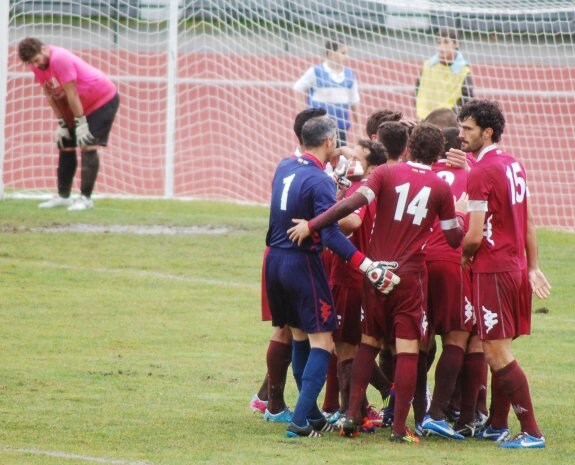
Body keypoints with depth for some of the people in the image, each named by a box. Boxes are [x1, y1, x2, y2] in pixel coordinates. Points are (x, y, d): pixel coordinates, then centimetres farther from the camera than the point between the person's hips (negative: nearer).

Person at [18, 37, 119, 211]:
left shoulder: (59, 59, -32)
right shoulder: (38, 66, -6)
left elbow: (71, 93, -29)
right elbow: (50, 95, 1)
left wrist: (81, 123, -25)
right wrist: (61, 124, -1)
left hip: (103, 100, -9)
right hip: (80, 107, 9)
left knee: (88, 146, -17)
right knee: (65, 145, 9)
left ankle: (86, 198, -16)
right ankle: (63, 196, 16)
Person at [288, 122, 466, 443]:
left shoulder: (387, 174, 0)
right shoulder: (441, 188, 1)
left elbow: (352, 204, -14)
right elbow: (455, 238, 7)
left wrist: (312, 225, -13)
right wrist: (459, 213, 26)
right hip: (411, 275, -2)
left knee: (369, 342, 15)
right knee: (407, 350, -1)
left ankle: (353, 416, 9)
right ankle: (399, 427, -5)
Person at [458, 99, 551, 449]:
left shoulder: (481, 173, -16)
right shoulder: (515, 166, 11)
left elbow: (475, 236, -18)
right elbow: (528, 221, 17)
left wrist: (463, 257, 2)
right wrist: (533, 267, 21)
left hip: (493, 270, -9)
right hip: (516, 266, 9)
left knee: (498, 354, -6)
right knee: (499, 351, 15)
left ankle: (532, 432, -9)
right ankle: (497, 426, 21)